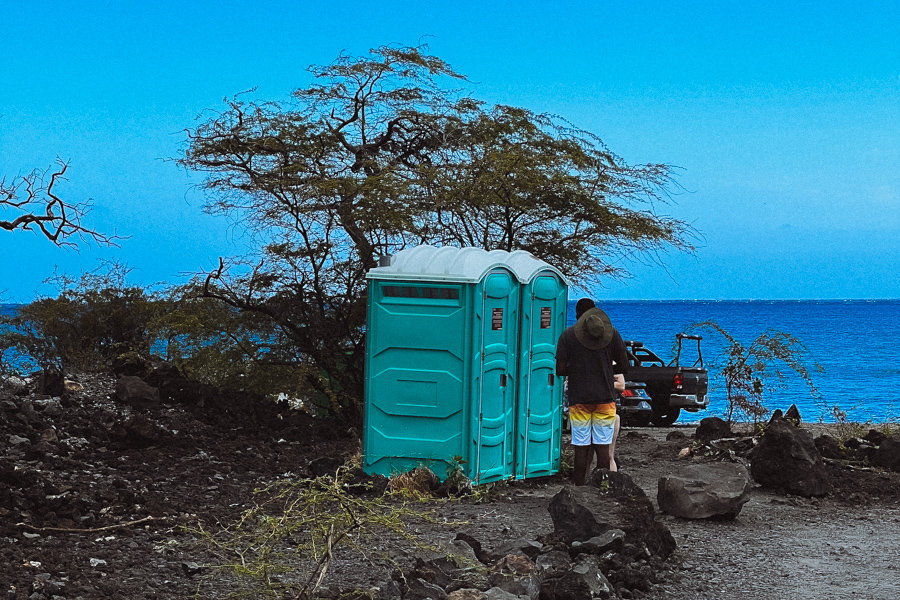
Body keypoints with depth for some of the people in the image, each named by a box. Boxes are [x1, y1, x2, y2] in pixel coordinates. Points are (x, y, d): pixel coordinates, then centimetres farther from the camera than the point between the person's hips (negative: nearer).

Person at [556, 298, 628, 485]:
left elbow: (560, 370, -5)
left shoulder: (568, 335, 0)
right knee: (603, 447, 3)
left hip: (579, 398, -1)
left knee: (581, 447, 2)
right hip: (606, 397, 1)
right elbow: (624, 366, 5)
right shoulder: (612, 332, 5)